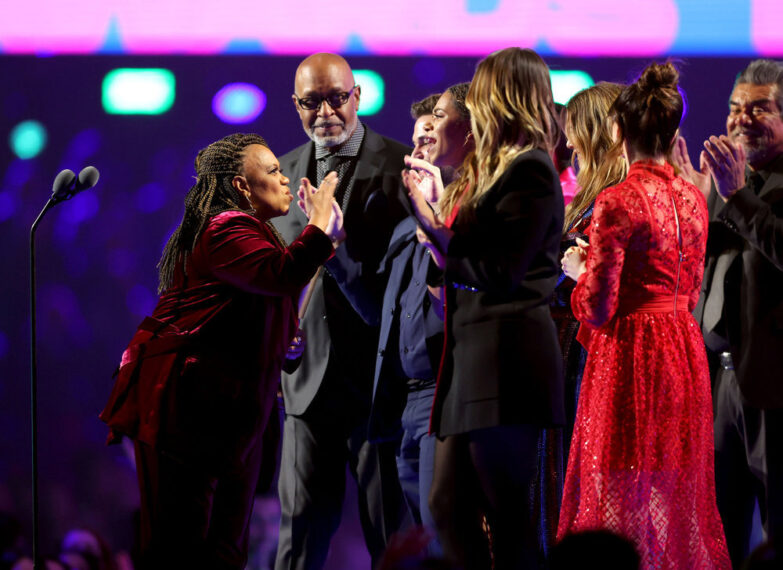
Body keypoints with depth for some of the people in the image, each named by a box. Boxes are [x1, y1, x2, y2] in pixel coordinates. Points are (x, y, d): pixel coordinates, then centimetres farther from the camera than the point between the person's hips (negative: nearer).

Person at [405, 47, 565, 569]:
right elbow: (471, 250, 13)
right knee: (449, 505, 8)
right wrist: (438, 205, 18)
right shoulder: (496, 169, 19)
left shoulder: (528, 172, -11)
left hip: (506, 359, -10)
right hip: (473, 351, 10)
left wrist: (438, 235, -8)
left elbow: (500, 270, -17)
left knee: (508, 513, -5)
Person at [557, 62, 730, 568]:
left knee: (623, 498, -1)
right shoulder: (692, 199, 5)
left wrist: (579, 270, 5)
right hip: (685, 350, 7)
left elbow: (598, 309, -16)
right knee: (678, 489, 14)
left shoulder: (618, 202, -15)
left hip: (632, 356, -7)